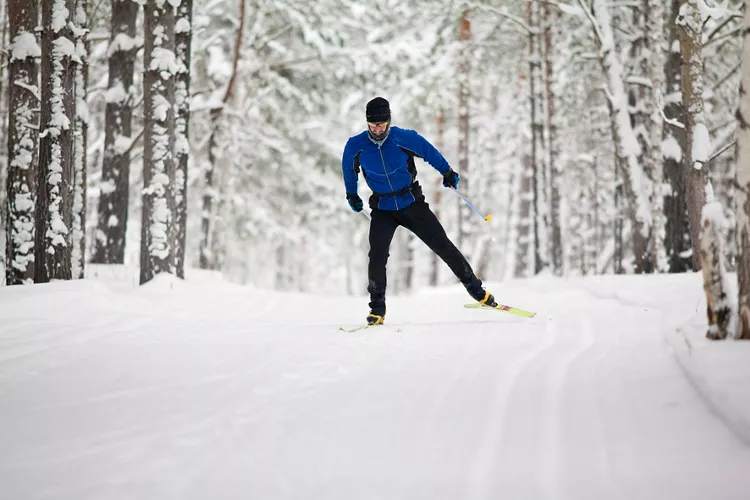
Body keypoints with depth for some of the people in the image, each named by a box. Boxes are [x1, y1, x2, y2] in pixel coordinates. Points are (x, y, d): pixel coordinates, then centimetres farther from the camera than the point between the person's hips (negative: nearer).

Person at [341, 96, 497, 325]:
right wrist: (352, 194, 20)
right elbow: (349, 169, 9)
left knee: (443, 246, 1)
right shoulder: (356, 146, -13)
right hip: (383, 209, 0)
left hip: (412, 203, 0)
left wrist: (447, 173, 13)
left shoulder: (404, 138, -18)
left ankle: (476, 290, 12)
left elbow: (429, 151, 1)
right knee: (377, 256, -17)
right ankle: (377, 308, -3)